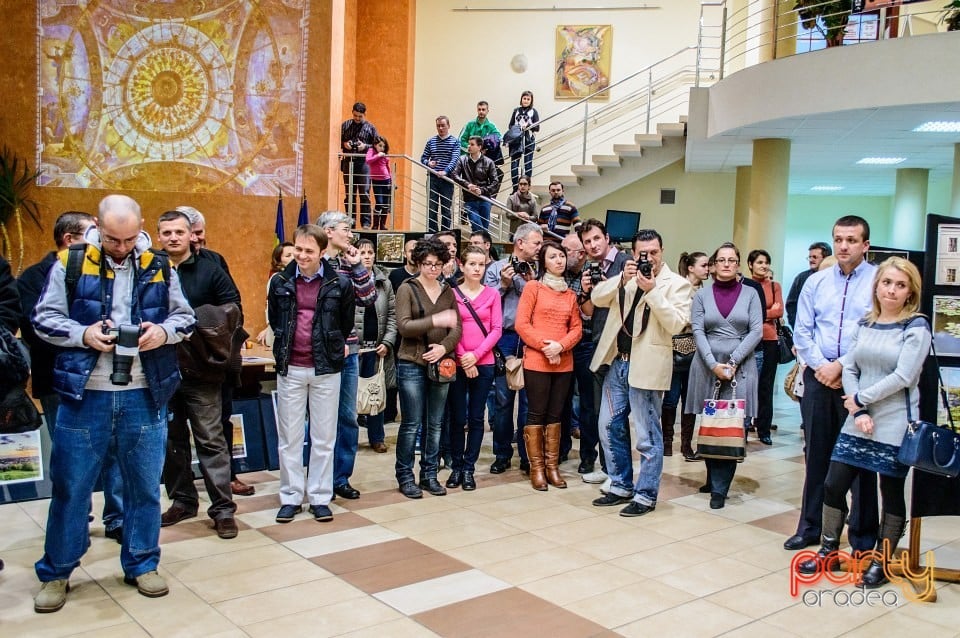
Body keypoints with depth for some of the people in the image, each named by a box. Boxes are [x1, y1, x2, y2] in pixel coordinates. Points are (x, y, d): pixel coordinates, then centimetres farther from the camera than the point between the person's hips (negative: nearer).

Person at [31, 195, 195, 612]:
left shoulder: (158, 266, 3)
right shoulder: (70, 263, -2)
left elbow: (184, 316, 10)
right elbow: (44, 318, 1)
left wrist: (163, 331, -11)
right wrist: (83, 334, -16)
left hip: (144, 396, 2)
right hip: (84, 394, -1)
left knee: (144, 485, 11)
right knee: (70, 486, 7)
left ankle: (142, 565, 27)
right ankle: (55, 572, 25)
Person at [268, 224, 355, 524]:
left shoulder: (340, 283, -5)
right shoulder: (280, 282, 1)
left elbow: (347, 321, 9)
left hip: (325, 368, -1)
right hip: (290, 368, 2)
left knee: (324, 437, 6)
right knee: (289, 436, 7)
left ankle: (320, 497, 17)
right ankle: (290, 497, 17)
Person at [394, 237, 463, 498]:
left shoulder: (447, 292, 11)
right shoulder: (407, 289, -2)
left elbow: (457, 327, 7)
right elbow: (403, 326, -12)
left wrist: (444, 347, -12)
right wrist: (436, 320, -23)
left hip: (440, 364, 4)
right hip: (412, 364, -4)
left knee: (435, 424, 10)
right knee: (411, 424, -1)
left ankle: (430, 474, 21)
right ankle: (405, 477, 11)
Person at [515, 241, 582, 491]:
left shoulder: (570, 294, 12)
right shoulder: (533, 287, -1)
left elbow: (576, 328, 8)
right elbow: (521, 324, -7)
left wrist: (560, 346, -10)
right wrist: (544, 346, -14)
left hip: (564, 363, 4)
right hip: (536, 361, -4)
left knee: (555, 414, 9)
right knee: (536, 413, 0)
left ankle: (552, 466, 16)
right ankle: (536, 468, 8)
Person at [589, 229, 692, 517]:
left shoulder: (677, 283, -4)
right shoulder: (626, 276, 11)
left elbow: (676, 324, -16)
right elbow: (597, 298, 1)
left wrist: (652, 290, -21)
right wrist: (622, 279, -13)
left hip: (646, 365, -6)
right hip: (617, 362, 6)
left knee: (647, 434, 1)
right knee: (610, 427, 12)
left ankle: (646, 495, 13)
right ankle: (621, 486, 26)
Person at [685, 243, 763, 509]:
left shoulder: (750, 294, 6)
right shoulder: (702, 295, 7)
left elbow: (756, 331, -2)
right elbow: (697, 331, -1)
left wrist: (732, 362, -12)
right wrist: (713, 364, -13)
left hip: (740, 368, -1)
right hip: (707, 367, 1)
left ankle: (719, 488, 1)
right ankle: (713, 478, 22)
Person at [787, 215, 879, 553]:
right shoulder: (816, 282, 10)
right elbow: (802, 331, 8)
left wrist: (840, 366, -13)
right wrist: (820, 366, -6)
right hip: (819, 376, 4)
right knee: (816, 454, 11)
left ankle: (863, 536, 15)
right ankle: (811, 527, 23)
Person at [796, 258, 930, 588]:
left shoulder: (916, 326, -6)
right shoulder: (864, 324, 9)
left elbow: (903, 377, -14)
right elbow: (849, 369, 5)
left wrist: (862, 398, -9)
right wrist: (858, 412, -8)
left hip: (895, 426, -4)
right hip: (858, 422, 5)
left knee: (891, 493, 7)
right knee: (834, 485, 3)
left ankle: (881, 563, 22)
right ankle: (828, 552, 20)